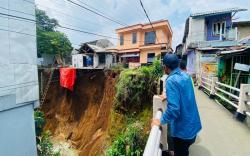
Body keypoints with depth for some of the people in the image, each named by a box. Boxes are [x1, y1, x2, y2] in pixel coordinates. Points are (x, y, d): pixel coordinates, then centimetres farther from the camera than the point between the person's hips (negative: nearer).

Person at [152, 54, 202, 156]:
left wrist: (161, 121, -21)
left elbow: (173, 108, -33)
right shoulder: (185, 75, 0)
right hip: (193, 124, 8)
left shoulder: (171, 80, -27)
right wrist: (168, 95, 18)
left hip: (182, 129, -8)